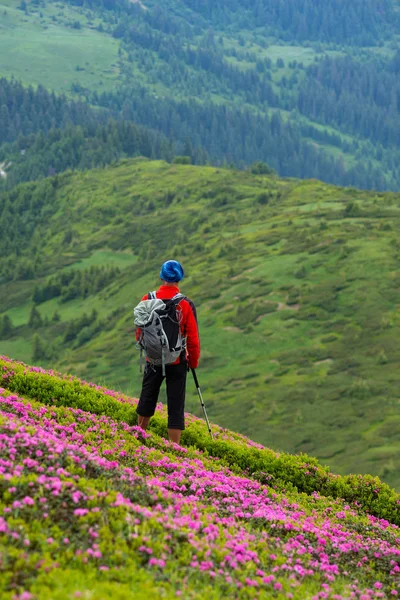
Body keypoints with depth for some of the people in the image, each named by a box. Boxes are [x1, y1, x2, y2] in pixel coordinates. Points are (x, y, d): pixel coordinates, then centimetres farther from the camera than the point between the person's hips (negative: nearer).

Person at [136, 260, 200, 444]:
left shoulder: (148, 300, -9)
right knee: (176, 406, 4)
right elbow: (193, 339, -10)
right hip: (177, 361, -3)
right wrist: (193, 362, 7)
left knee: (148, 398, 22)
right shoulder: (186, 305, -14)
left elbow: (139, 332, 2)